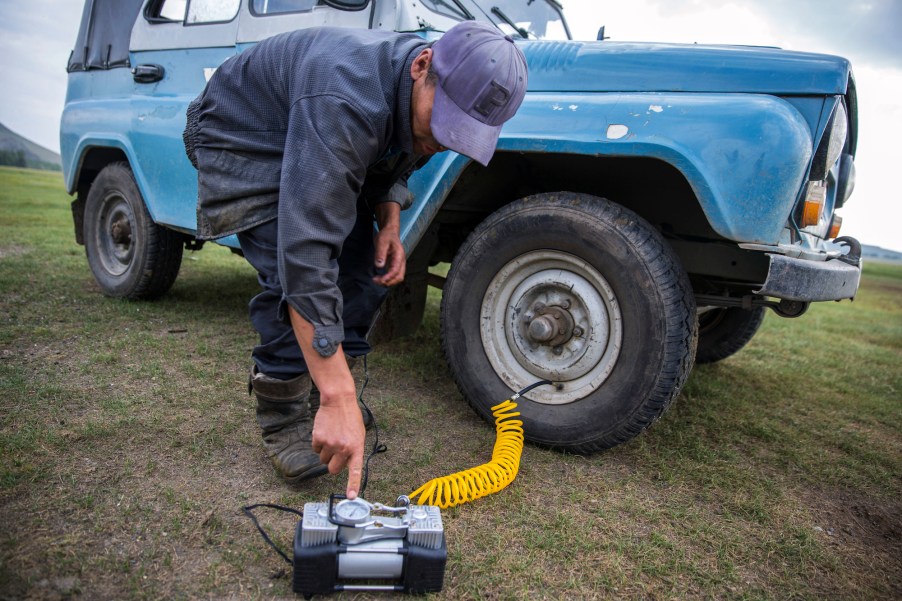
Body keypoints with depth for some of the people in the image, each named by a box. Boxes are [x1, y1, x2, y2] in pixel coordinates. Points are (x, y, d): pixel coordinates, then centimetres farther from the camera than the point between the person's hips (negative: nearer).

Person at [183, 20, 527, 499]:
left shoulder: (427, 105, -16)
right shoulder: (345, 103, -43)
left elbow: (392, 167, 5)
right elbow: (306, 252, -49)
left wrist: (390, 224, -16)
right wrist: (339, 400, -50)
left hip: (318, 145, 7)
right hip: (241, 138, -7)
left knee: (362, 269, -2)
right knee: (292, 275, -24)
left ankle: (323, 394, 14)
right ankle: (283, 419, -3)